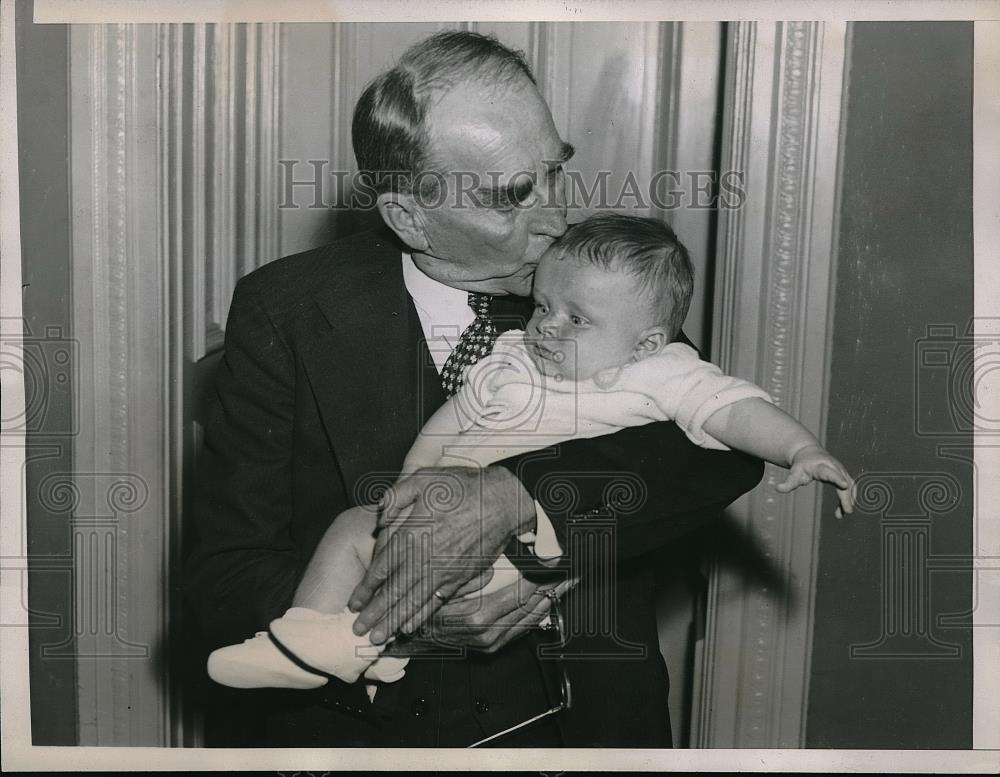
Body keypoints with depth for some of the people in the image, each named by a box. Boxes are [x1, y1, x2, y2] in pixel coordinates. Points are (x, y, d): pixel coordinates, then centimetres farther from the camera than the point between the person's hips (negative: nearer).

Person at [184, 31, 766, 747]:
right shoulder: (285, 312, -6)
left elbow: (729, 449, -15)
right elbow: (225, 578, -6)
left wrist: (511, 498, -27)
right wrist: (403, 617, -22)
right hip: (353, 723, 0)